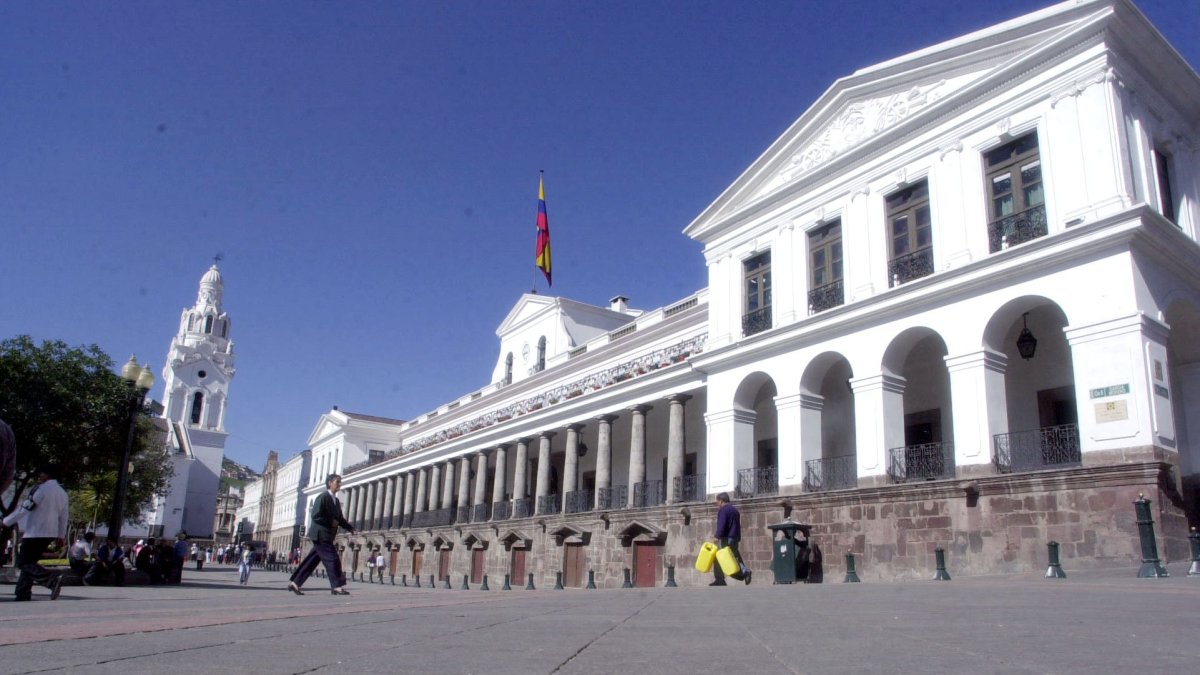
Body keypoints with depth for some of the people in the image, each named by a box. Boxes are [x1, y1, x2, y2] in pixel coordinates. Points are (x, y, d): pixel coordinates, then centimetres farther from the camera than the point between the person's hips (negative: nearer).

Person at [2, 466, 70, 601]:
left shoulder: (41, 489, -9)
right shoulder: (62, 493, 15)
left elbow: (24, 508, -13)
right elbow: (63, 516, 18)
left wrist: (6, 522, -4)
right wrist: (60, 535, 22)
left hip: (35, 533, -8)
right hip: (50, 534, 8)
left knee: (23, 562, -6)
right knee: (29, 562, 16)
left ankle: (52, 579, -27)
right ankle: (23, 595, 11)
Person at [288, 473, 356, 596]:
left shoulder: (336, 501, 16)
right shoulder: (322, 497, -12)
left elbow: (340, 518, 18)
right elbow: (315, 516, -19)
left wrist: (351, 528, 5)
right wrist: (331, 522, -16)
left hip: (326, 535, 9)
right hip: (320, 534, -9)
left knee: (312, 561, 11)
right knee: (333, 559, -11)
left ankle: (295, 583, 17)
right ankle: (337, 587, -7)